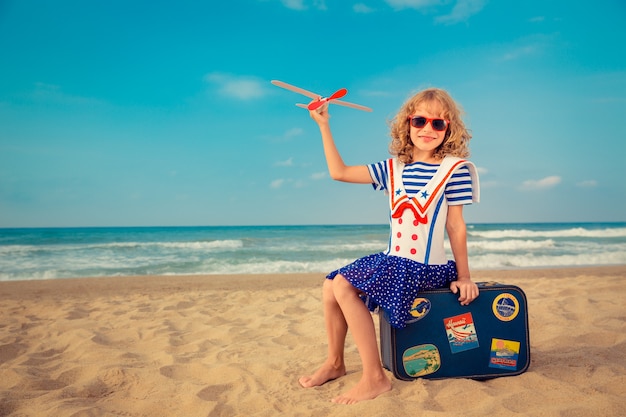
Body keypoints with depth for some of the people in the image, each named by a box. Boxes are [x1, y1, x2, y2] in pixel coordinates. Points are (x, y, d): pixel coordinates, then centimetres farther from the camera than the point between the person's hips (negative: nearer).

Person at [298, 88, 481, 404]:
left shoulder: (454, 168, -8)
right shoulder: (393, 168, 8)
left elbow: (455, 226, -6)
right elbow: (339, 172, 8)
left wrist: (464, 276, -5)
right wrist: (324, 126, 8)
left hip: (427, 267, -7)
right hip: (393, 260, 7)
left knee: (344, 286, -20)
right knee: (331, 285, 4)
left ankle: (374, 378, -11)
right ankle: (334, 363, 21)